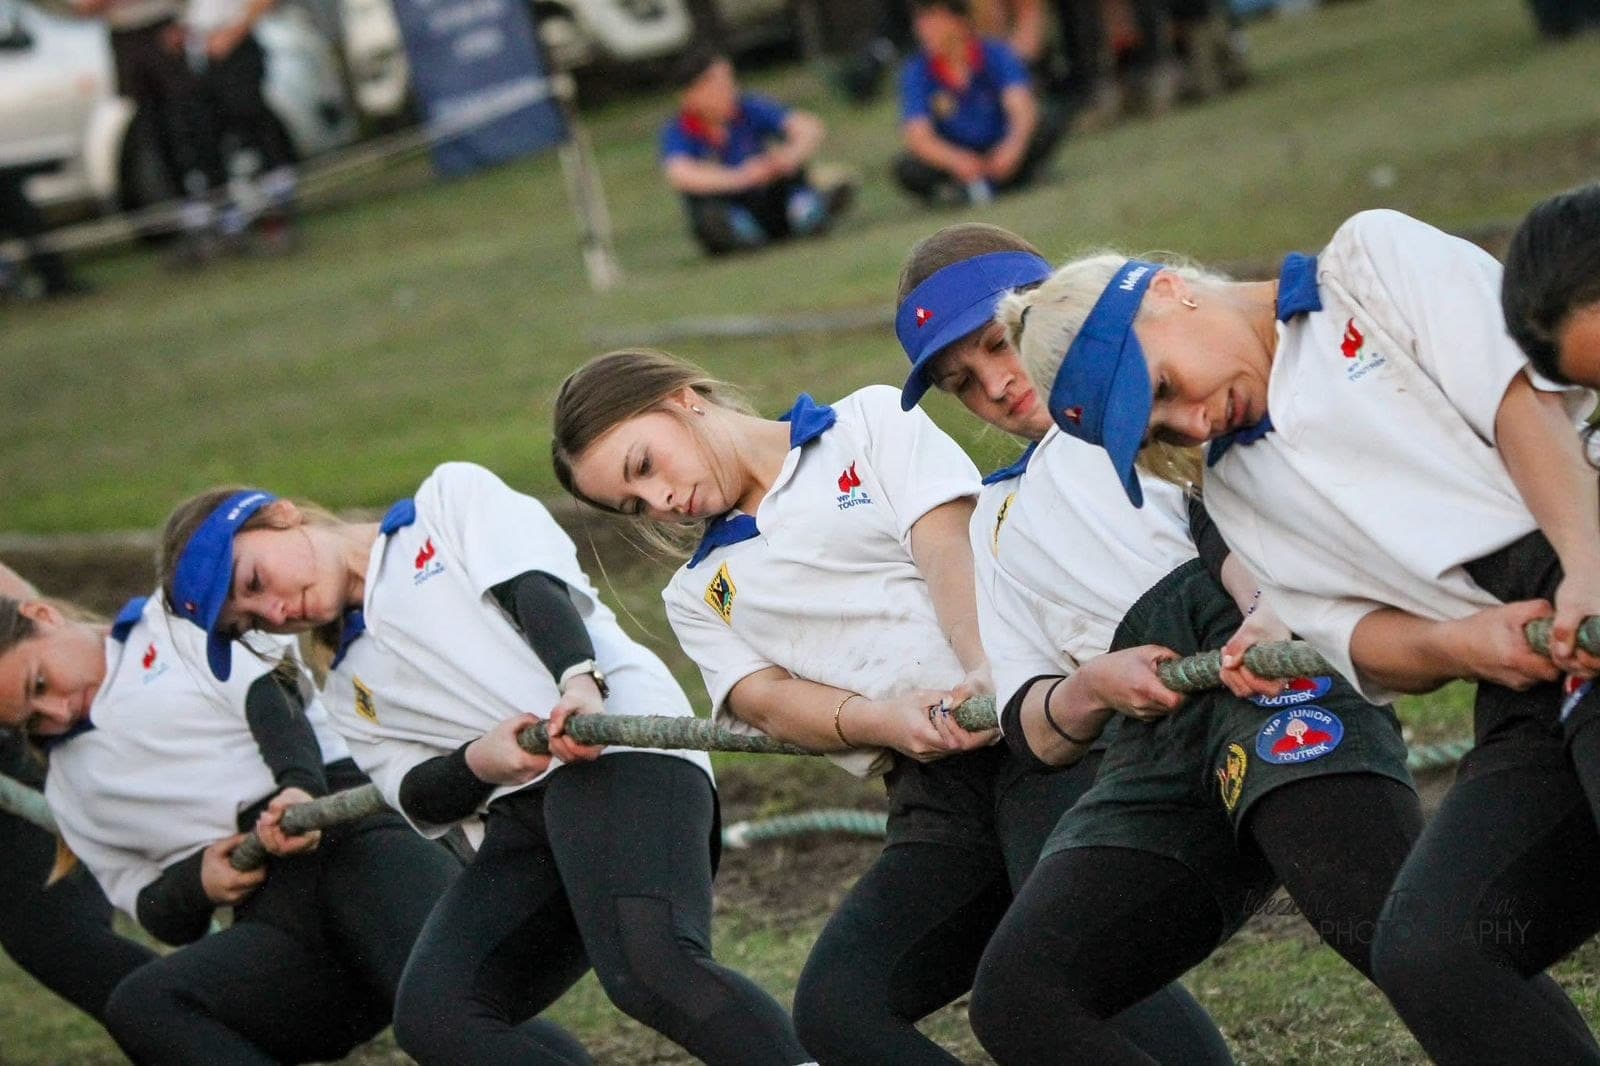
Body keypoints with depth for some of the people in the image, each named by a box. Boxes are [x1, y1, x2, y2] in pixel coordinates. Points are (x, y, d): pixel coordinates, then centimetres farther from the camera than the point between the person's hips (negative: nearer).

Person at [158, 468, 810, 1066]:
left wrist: (579, 681, -21)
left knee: (648, 970, -33)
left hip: (624, 743, -7)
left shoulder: (452, 497, 17)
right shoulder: (352, 692, 30)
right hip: (524, 815, 7)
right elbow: (424, 805, 15)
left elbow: (531, 586, -1)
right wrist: (477, 762, -8)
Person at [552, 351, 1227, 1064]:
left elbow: (951, 547, -2)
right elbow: (767, 702, 9)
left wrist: (993, 675, -22)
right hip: (937, 789, 5)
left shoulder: (871, 422, 15)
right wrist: (883, 722, -14)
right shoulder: (700, 596, 26)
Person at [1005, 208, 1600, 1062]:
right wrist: (1459, 644, -8)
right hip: (1529, 696, 6)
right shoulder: (1236, 493, 24)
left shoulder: (1373, 260, 10)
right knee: (1423, 954, -18)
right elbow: (1354, 640, 15)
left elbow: (1525, 397, -3)